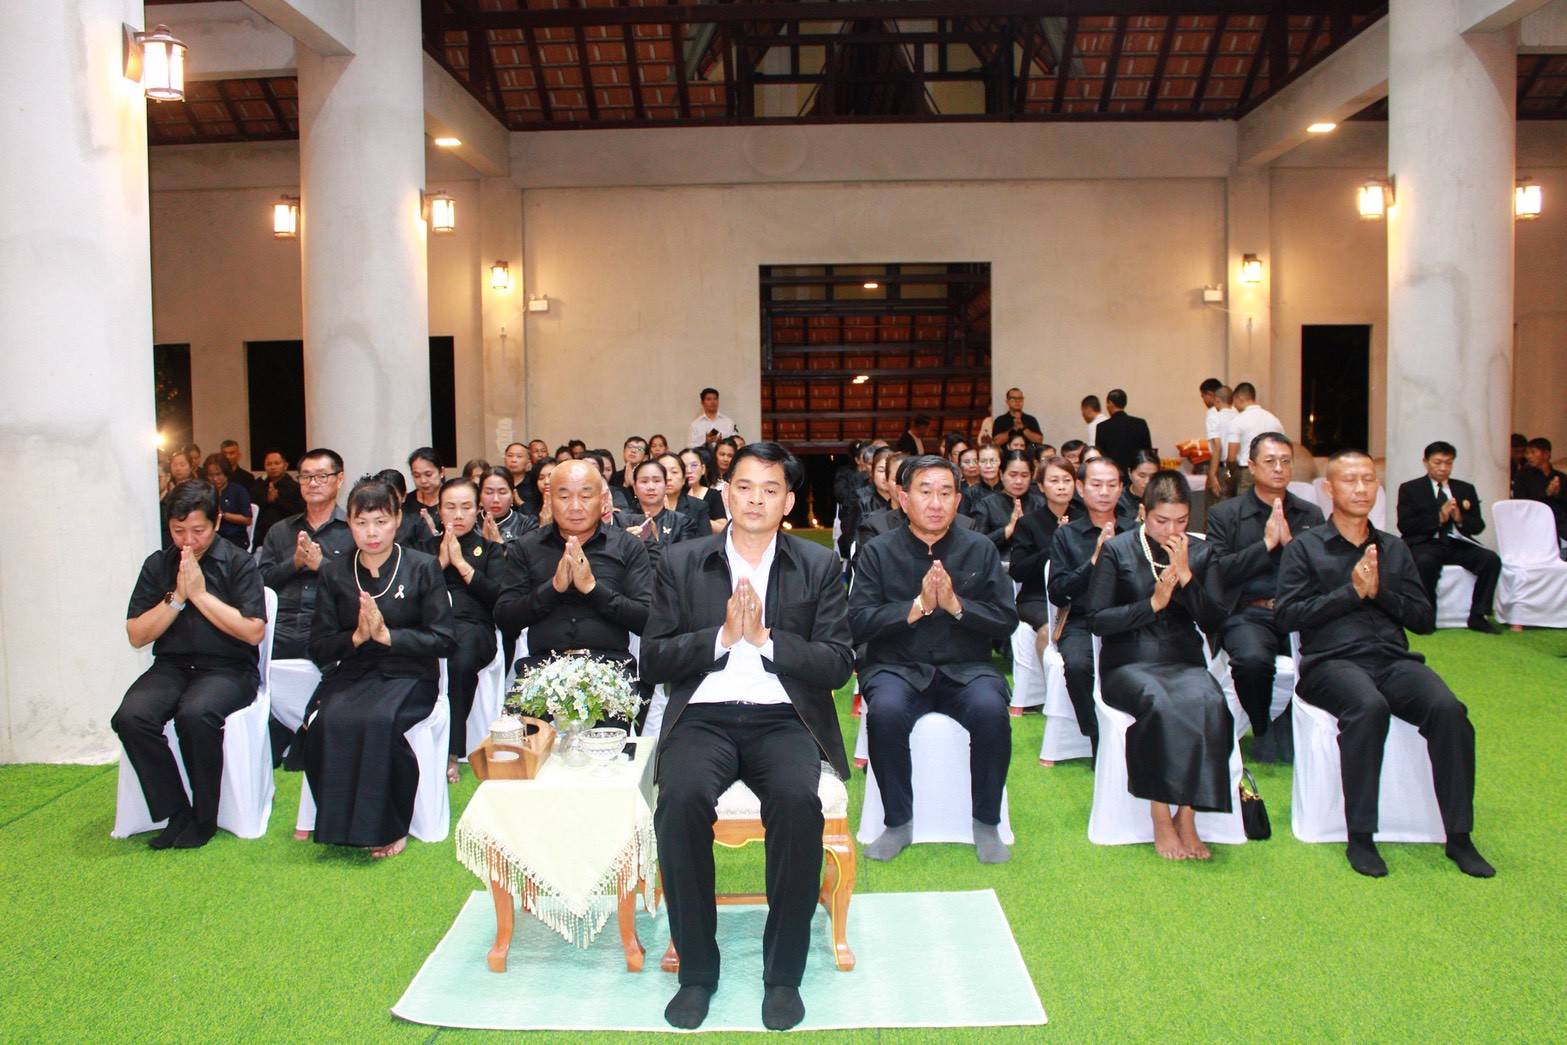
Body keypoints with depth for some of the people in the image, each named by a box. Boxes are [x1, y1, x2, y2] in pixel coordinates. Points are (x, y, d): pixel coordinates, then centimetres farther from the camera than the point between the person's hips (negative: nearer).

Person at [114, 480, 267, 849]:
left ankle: (203, 818, -13)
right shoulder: (158, 565, 10)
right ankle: (175, 813, -11)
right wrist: (177, 597, -7)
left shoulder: (238, 563, -1)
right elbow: (136, 636, 6)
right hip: (172, 666, 4)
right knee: (130, 717, -26)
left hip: (227, 668, -4)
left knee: (195, 715, -35)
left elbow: (253, 631, -9)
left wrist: (200, 594, -10)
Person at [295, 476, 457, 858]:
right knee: (327, 722, -30)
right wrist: (355, 637, -11)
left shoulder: (423, 568, 2)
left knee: (380, 721, -34)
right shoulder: (335, 573, 11)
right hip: (351, 675, 3)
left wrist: (387, 634, -14)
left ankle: (389, 827, -15)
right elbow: (319, 649, 9)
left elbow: (444, 640, -4)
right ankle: (337, 823, -11)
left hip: (408, 676, -3)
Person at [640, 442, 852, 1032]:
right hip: (703, 716, 1)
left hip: (783, 717, 0)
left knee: (798, 799, -32)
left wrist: (764, 637, -11)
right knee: (682, 798, -31)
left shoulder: (819, 567, 9)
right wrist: (722, 636, -9)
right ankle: (697, 971, -13)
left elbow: (838, 665, 2)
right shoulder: (681, 563, 10)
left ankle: (783, 973, -13)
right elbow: (652, 661, 4)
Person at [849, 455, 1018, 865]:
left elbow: (1007, 620, -1)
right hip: (898, 668, -1)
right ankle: (898, 823, -10)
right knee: (886, 711, -33)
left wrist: (956, 604, -16)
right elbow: (859, 622, -8)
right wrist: (917, 606, -18)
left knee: (991, 710, -30)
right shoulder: (879, 551, 2)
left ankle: (986, 823, -8)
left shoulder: (981, 549, 6)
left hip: (966, 668, 1)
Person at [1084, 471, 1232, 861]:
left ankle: (1186, 818, -22)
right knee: (1156, 702, -36)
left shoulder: (1200, 552, 13)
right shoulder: (1117, 550, 4)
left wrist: (1185, 576, -7)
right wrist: (1153, 604, -11)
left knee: (1208, 703, -32)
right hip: (1128, 662, -2)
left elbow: (1213, 621, 4)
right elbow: (1097, 620, -2)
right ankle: (1161, 819, -24)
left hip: (1184, 661, 3)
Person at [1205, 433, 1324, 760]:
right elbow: (1217, 571, -6)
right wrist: (1266, 543, -8)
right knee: (1252, 659, -34)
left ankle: (1290, 724, 0)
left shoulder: (1311, 515, 17)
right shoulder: (1224, 513, 7)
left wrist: (1289, 541, -7)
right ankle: (1263, 729, -2)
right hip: (1248, 613, -2)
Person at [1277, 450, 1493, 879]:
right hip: (1332, 661, -4)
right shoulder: (1304, 547, 11)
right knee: (1368, 706, -37)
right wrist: (1352, 591, -7)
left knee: (1448, 709, -27)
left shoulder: (1394, 549, 23)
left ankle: (1459, 837, -17)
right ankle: (1360, 838, -27)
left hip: (1394, 659, 4)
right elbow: (1288, 615, -2)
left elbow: (1425, 619, 15)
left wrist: (1380, 591, -2)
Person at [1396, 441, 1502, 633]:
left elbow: (1478, 526, 14)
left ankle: (1477, 617, -16)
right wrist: (1439, 518, -14)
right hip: (1425, 544, -4)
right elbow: (1404, 525, -4)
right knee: (1425, 562, -37)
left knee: (1492, 559, -23)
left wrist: (1460, 518, -8)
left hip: (1458, 544, 4)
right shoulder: (1409, 489, 9)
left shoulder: (1465, 489, 20)